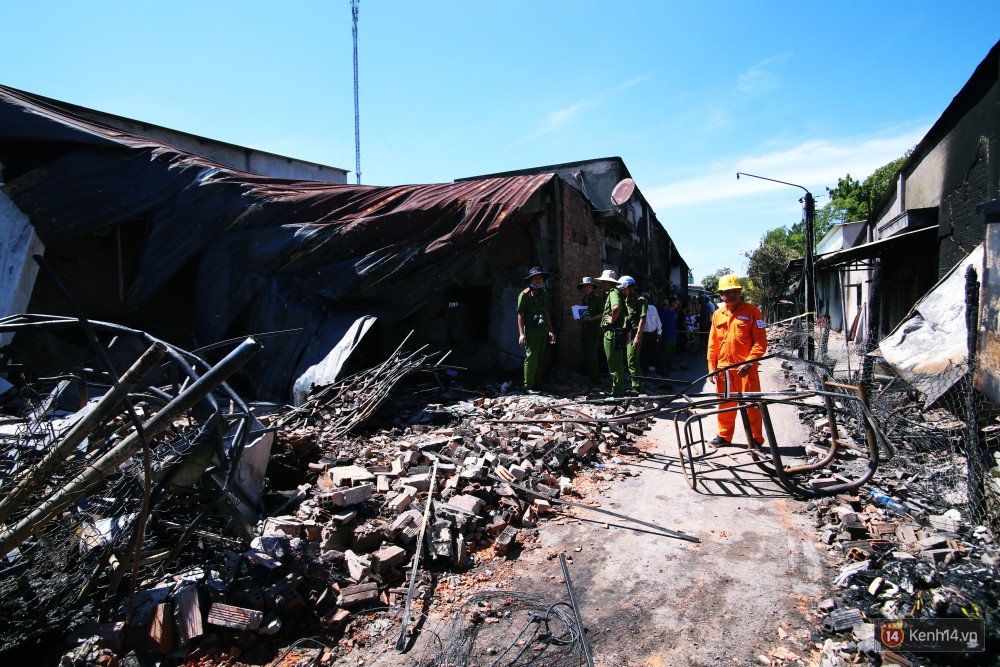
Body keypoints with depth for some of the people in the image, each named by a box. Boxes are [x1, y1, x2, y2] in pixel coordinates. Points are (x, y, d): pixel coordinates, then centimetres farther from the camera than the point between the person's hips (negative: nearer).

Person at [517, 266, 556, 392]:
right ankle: (528, 386, -4)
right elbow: (520, 315, -8)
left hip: (543, 329, 7)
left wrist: (551, 331, 17)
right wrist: (521, 333, -16)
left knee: (540, 358, 9)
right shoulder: (525, 294, -4)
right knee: (531, 358, -10)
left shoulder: (544, 294, 18)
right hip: (531, 329, -7)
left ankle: (536, 384, 18)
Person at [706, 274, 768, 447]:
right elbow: (713, 343, 13)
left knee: (750, 404, 1)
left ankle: (756, 439, 13)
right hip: (723, 367, 4)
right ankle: (724, 435, 27)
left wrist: (749, 362, -16)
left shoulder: (751, 311, -3)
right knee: (725, 404, 14)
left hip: (745, 368, -4)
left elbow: (761, 341, -7)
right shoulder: (718, 314, 10)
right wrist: (712, 366, 8)